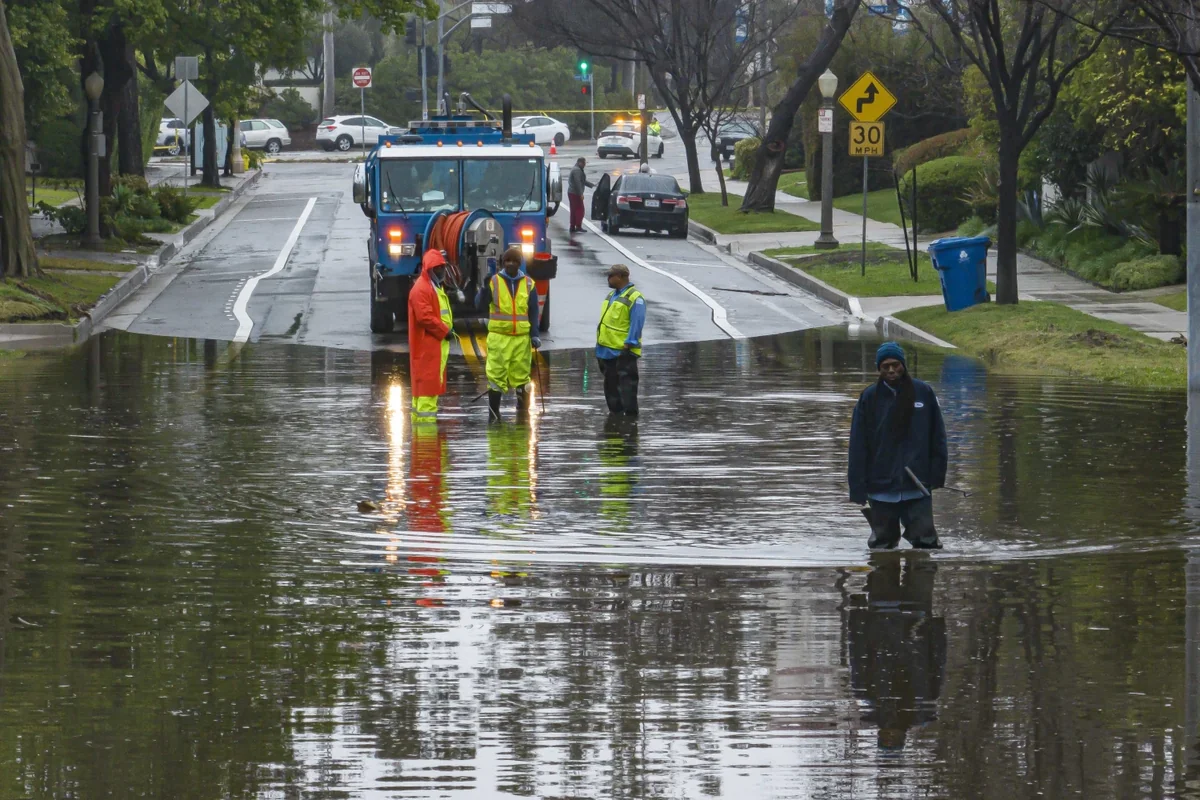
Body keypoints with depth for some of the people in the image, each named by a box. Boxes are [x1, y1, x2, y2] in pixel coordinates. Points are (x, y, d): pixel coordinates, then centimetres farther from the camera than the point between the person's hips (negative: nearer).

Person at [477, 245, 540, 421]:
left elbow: (533, 312, 11)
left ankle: (523, 411, 12)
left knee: (521, 374, 4)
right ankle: (494, 413, 0)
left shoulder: (528, 284, 8)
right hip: (499, 336, -2)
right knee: (496, 374, -4)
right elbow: (479, 304, -7)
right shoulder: (494, 281, 2)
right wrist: (486, 286, -22)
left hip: (522, 338, 2)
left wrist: (534, 334, 2)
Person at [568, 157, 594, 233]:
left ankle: (572, 227, 14)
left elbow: (583, 181, 26)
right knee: (580, 210, -8)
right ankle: (578, 227, -9)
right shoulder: (577, 170, -16)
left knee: (574, 210, 12)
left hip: (572, 193, 11)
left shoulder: (577, 169, 19)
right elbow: (578, 182, -23)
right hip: (575, 193, -11)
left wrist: (593, 185, 25)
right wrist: (581, 194, -22)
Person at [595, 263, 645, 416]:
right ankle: (615, 413, 25)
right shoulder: (612, 295, 15)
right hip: (607, 350, 10)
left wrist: (628, 344, -22)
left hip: (623, 352, -10)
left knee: (626, 385, -8)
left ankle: (631, 417, -6)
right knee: (611, 385, 16)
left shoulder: (635, 299, -14)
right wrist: (600, 343, 17)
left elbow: (637, 324, -18)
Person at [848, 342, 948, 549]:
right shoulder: (870, 397, 0)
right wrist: (858, 489, -5)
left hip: (917, 486, -1)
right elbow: (858, 445, 0)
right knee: (882, 542, 7)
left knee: (925, 539, -7)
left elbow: (937, 436, 6)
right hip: (882, 487, 1)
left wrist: (937, 475, 1)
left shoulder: (923, 392, 1)